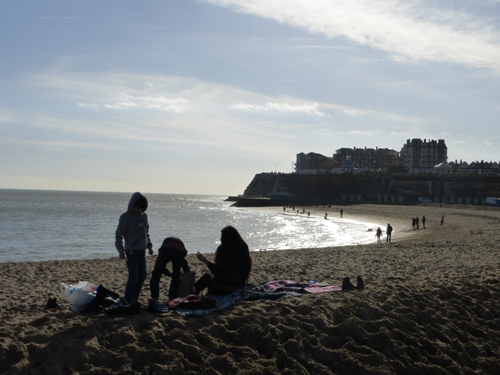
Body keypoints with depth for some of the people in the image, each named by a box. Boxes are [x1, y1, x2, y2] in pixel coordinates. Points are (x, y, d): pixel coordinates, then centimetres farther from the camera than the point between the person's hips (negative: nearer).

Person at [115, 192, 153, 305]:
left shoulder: (144, 216, 10)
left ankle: (135, 298, 22)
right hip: (131, 251, -7)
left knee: (142, 276, 9)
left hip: (142, 251, 7)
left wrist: (149, 246, 18)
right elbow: (118, 234, -6)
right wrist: (121, 250, -12)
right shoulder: (125, 217, -9)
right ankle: (128, 300, 4)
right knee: (133, 277, -8)